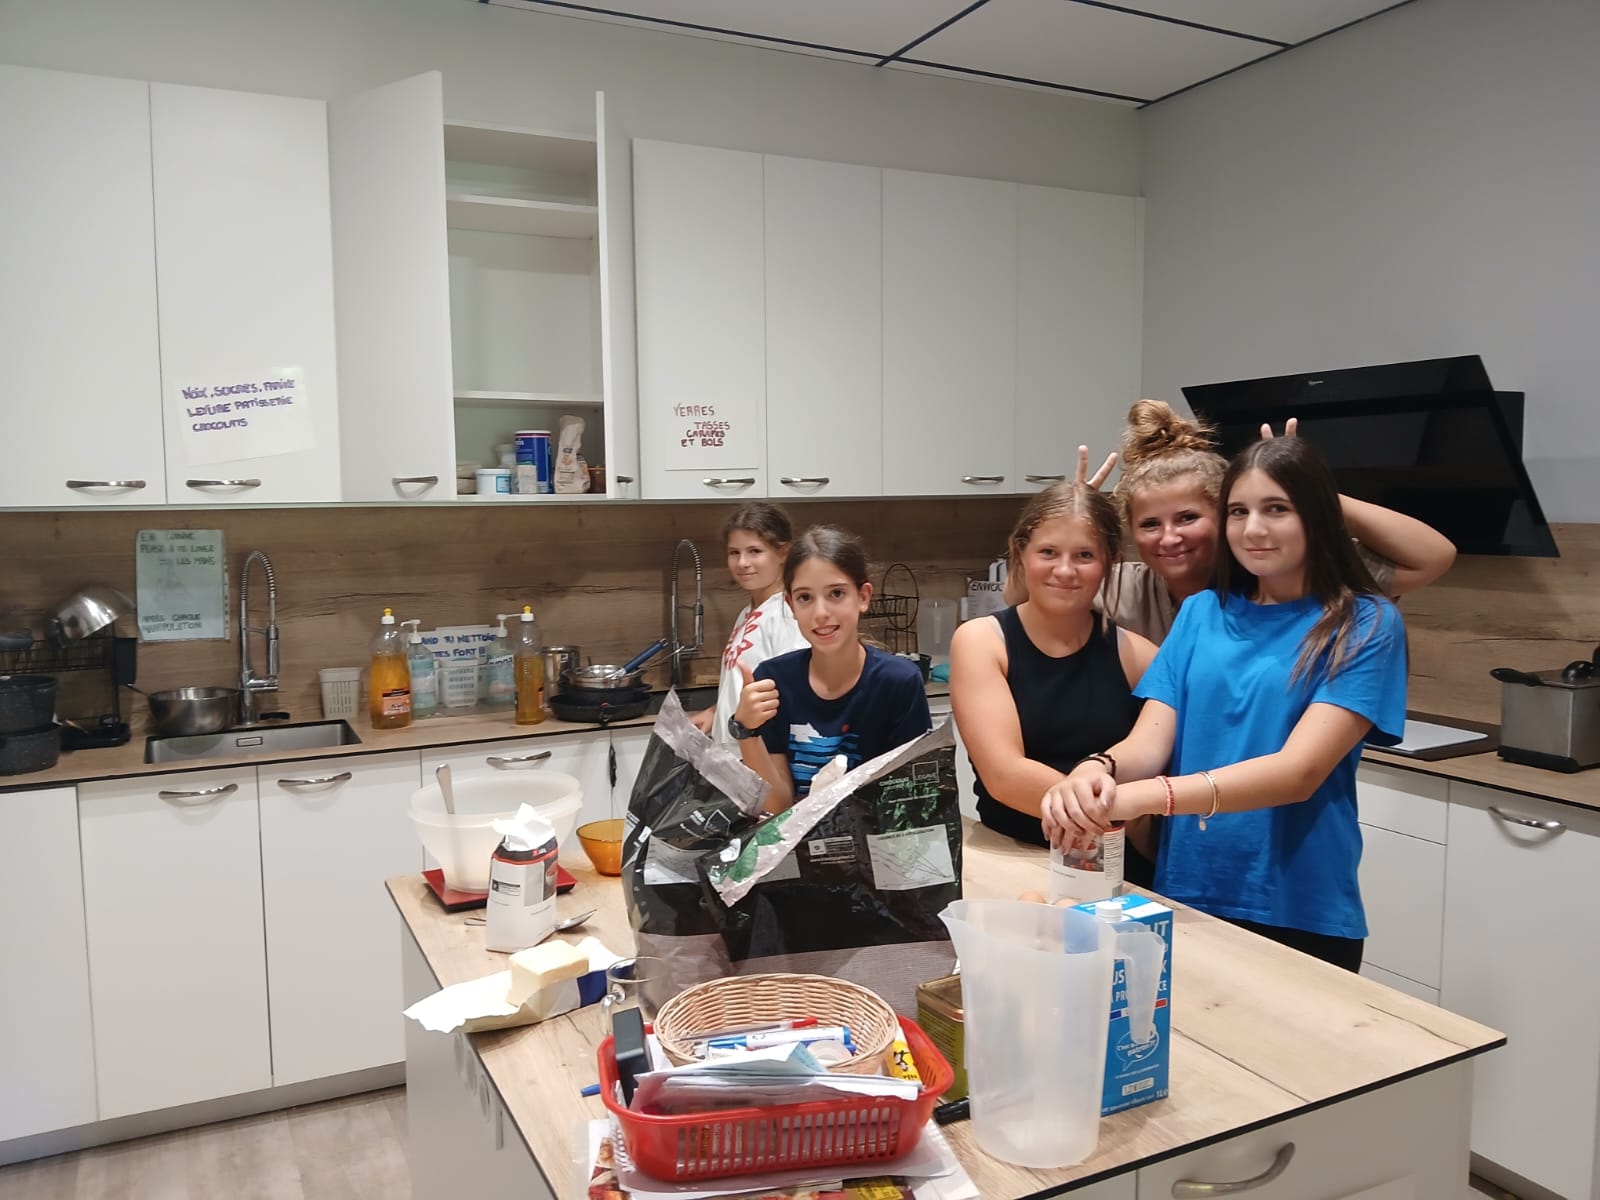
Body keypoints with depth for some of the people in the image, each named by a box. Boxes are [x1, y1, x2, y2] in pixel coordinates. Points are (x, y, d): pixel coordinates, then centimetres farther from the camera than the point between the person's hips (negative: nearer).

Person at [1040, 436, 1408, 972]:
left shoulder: (1365, 625, -8)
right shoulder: (1201, 612, 5)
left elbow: (1299, 771, -20)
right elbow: (1150, 741, -5)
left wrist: (1150, 796, -35)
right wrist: (1098, 769, -29)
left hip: (1299, 914, -4)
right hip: (1184, 899, 4)